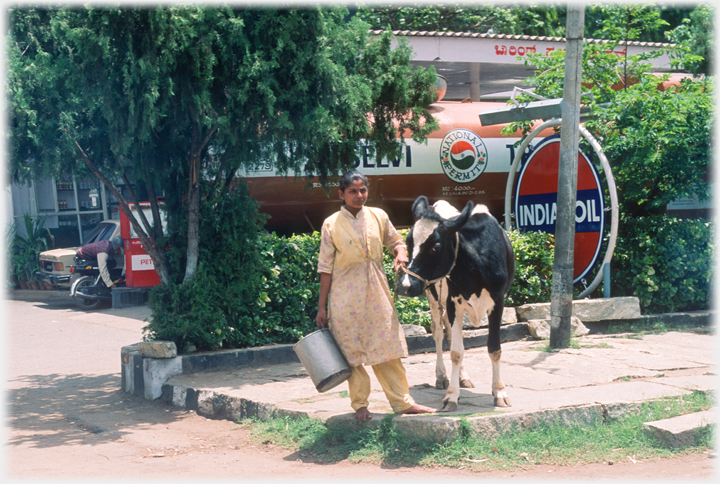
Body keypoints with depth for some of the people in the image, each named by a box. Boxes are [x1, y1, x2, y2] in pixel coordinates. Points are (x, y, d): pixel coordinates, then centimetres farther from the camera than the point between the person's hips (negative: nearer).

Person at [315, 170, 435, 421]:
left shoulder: (378, 216, 5)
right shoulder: (331, 224, -3)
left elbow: (396, 240, 19)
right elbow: (326, 268, -2)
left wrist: (400, 252, -7)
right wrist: (321, 307, -3)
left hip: (377, 294, 2)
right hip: (345, 297, -2)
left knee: (387, 348, 5)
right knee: (352, 352, 3)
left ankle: (403, 401, 12)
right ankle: (360, 405, 16)